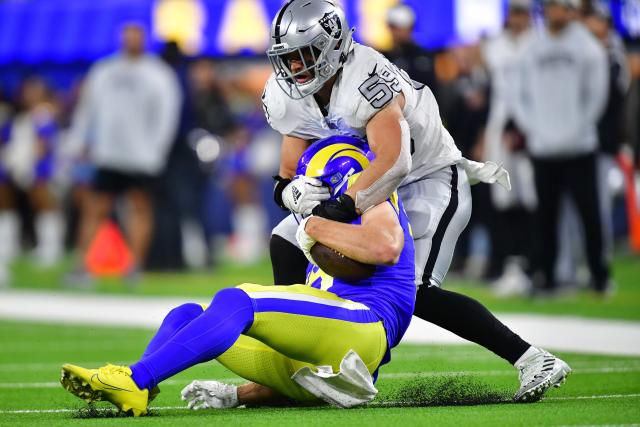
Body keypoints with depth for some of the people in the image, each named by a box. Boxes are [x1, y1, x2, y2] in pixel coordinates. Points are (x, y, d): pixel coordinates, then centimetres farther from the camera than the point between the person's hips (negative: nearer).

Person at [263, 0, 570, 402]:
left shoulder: (366, 80, -31)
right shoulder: (287, 96, -5)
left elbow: (393, 161, -41)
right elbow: (292, 170, -5)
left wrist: (344, 207, -45)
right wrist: (292, 190, -28)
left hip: (430, 179, -9)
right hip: (368, 187, 9)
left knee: (416, 292, -23)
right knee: (286, 243, 4)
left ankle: (534, 360, -22)